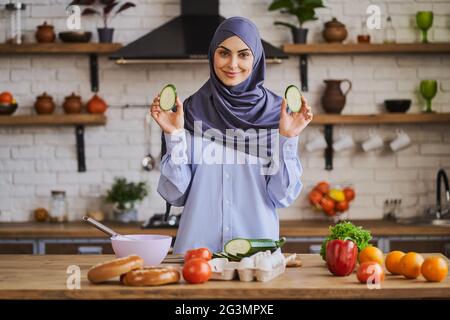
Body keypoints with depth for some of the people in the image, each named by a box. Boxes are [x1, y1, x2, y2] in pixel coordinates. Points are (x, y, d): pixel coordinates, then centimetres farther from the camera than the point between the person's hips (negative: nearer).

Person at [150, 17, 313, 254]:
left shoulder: (274, 112, 0)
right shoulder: (193, 109, 1)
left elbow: (282, 196, -2)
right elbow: (176, 194, 0)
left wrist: (288, 139, -12)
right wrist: (174, 135, -11)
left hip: (257, 241, 0)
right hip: (198, 244, 0)